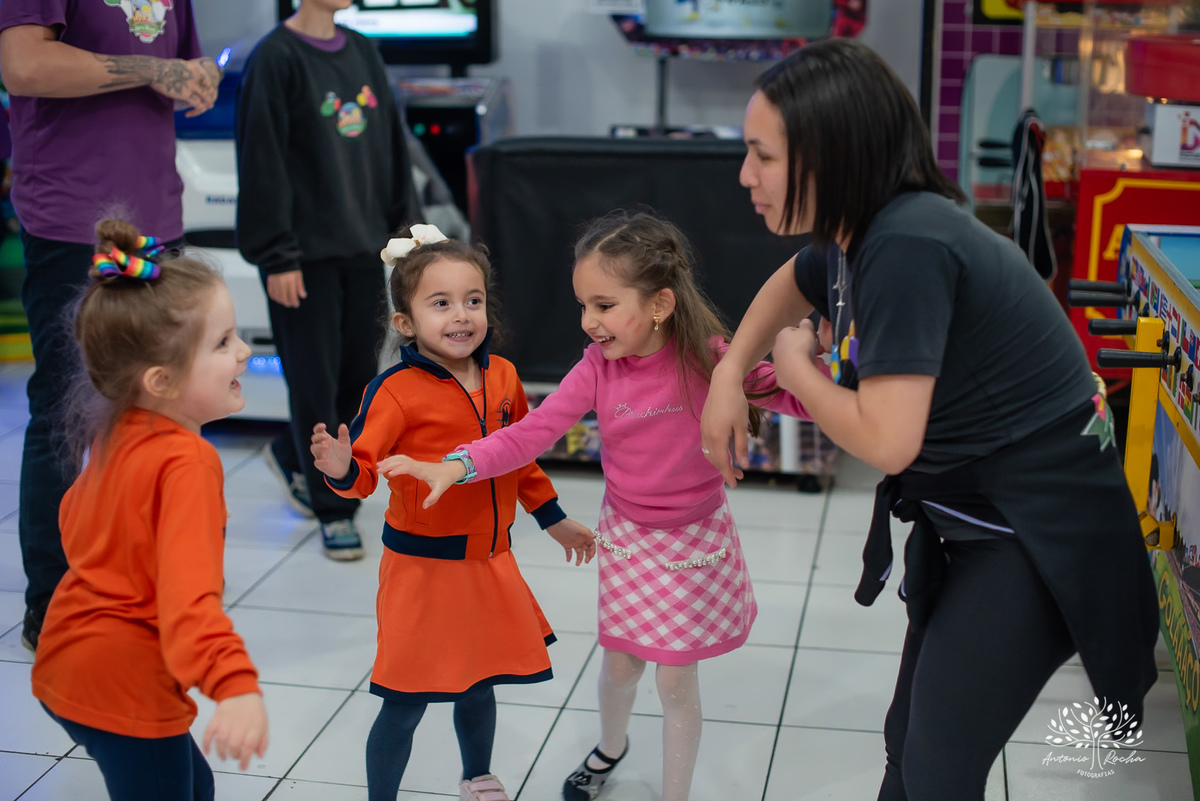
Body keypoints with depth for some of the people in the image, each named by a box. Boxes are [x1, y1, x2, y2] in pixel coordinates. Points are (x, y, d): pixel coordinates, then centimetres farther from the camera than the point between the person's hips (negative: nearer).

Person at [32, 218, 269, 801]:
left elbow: (75, 518, 19)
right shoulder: (186, 463, -26)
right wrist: (234, 685, -50)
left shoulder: (114, 434, 3)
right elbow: (189, 590, -39)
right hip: (126, 686, -10)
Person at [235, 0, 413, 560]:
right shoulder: (276, 58, -8)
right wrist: (276, 256, -14)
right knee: (316, 383, 0)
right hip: (305, 254, -6)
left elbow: (390, 147, 17)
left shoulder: (362, 53, 12)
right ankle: (334, 511, 12)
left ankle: (290, 457, 34)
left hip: (363, 247, 6)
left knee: (359, 376, 10)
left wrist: (401, 227, 12)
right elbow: (262, 163, -11)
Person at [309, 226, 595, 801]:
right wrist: (341, 470, -45)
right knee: (405, 703, 1)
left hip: (490, 564, 6)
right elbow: (365, 471, -23)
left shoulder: (501, 376, 0)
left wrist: (554, 520, 21)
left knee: (479, 685, 21)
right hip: (422, 570, -6)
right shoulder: (396, 392, -18)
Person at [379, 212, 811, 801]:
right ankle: (610, 747, 52)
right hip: (626, 536, 3)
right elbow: (532, 432, -17)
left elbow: (795, 397, -17)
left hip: (695, 539, -3)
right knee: (619, 663, 19)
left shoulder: (707, 357, -20)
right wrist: (455, 466, -29)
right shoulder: (598, 367, -13)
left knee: (676, 680, 6)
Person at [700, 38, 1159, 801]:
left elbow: (886, 440, -31)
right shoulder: (857, 235, -1)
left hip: (1036, 538, -9)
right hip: (966, 516, 9)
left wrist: (796, 367, -13)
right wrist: (730, 375, 9)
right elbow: (792, 283, 24)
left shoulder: (907, 247, -28)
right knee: (907, 739, 19)